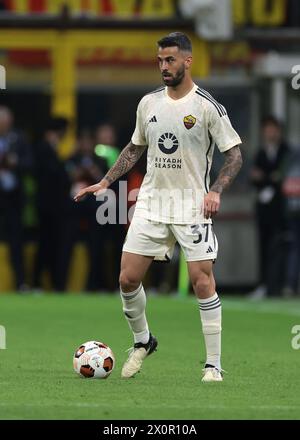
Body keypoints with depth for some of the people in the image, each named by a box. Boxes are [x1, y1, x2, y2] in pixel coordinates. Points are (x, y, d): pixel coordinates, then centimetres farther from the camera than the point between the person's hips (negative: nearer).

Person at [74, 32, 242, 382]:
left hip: (192, 206, -5)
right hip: (150, 204, 5)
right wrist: (105, 182, 13)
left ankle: (213, 365, -3)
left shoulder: (207, 106, -9)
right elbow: (135, 148, 21)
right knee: (128, 279, 1)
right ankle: (142, 342, 26)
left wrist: (215, 191, -21)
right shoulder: (149, 103, 7)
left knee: (202, 281, -11)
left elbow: (234, 154, -6)